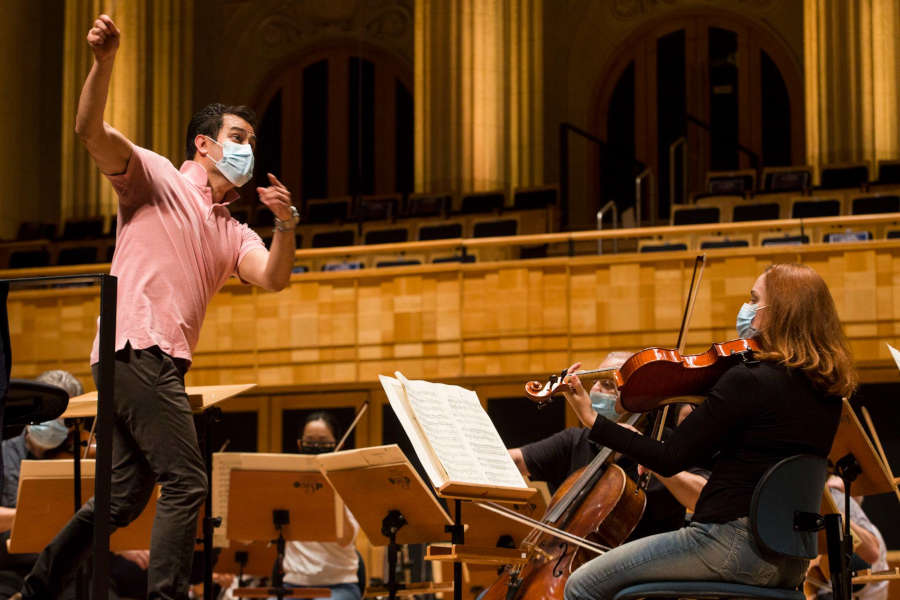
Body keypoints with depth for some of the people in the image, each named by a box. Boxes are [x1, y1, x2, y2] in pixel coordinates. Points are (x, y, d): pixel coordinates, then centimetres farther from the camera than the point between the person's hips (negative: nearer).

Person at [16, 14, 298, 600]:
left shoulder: (233, 232, 22)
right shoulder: (156, 178, 5)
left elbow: (273, 278, 4)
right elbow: (92, 131, -10)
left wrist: (286, 227, -16)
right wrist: (104, 60, -26)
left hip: (164, 363, 8)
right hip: (137, 347, -8)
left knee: (124, 496, 10)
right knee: (186, 482, -14)